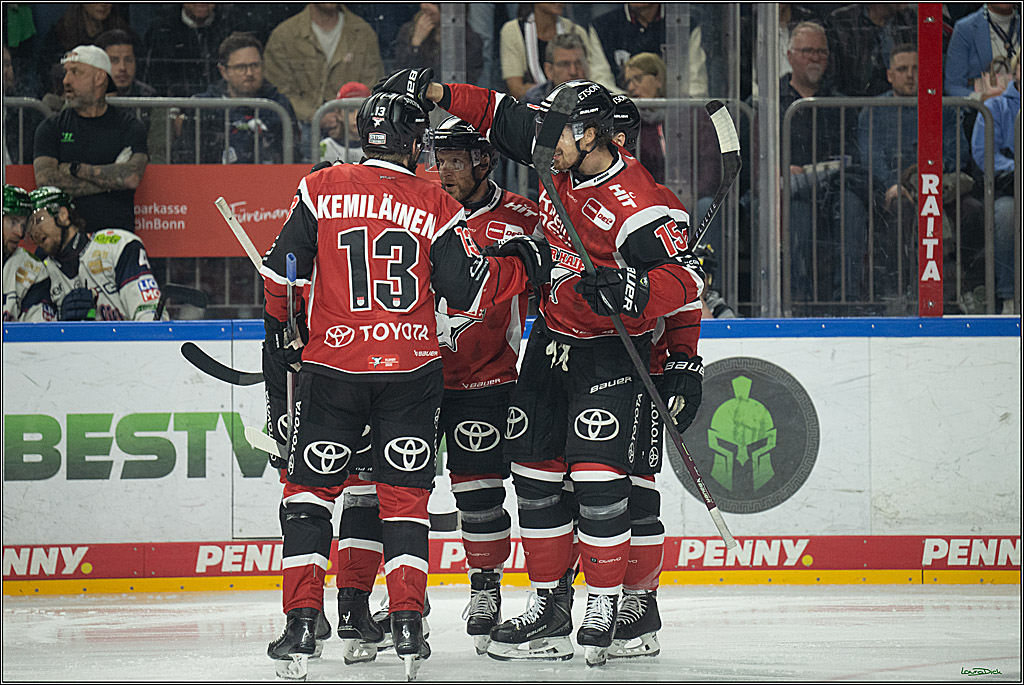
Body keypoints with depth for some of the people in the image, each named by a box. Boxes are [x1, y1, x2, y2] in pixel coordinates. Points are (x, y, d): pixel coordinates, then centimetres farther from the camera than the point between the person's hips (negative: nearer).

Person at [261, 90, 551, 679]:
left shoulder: (320, 190, 0)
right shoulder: (435, 206, -2)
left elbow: (283, 273, 3)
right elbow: (470, 291, -3)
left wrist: (281, 332, 18)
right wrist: (525, 265, 13)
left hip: (332, 366, 0)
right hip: (411, 371, 0)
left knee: (310, 492, 10)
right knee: (404, 496, 9)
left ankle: (303, 622, 0)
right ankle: (408, 624, 0)